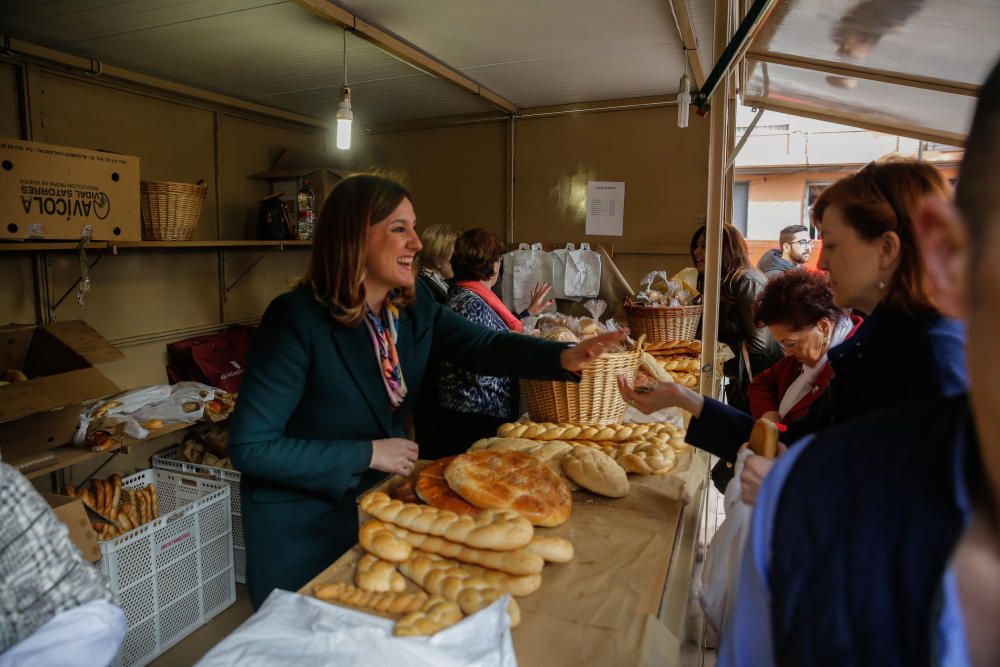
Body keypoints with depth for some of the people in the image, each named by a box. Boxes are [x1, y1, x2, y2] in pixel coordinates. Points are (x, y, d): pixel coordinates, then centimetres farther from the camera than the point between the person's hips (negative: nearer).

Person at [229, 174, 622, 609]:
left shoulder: (412, 304, -6)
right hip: (302, 528, -5)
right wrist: (368, 454, -23)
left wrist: (566, 357, -25)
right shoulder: (296, 319, -25)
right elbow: (250, 447, -23)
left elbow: (483, 346, -8)